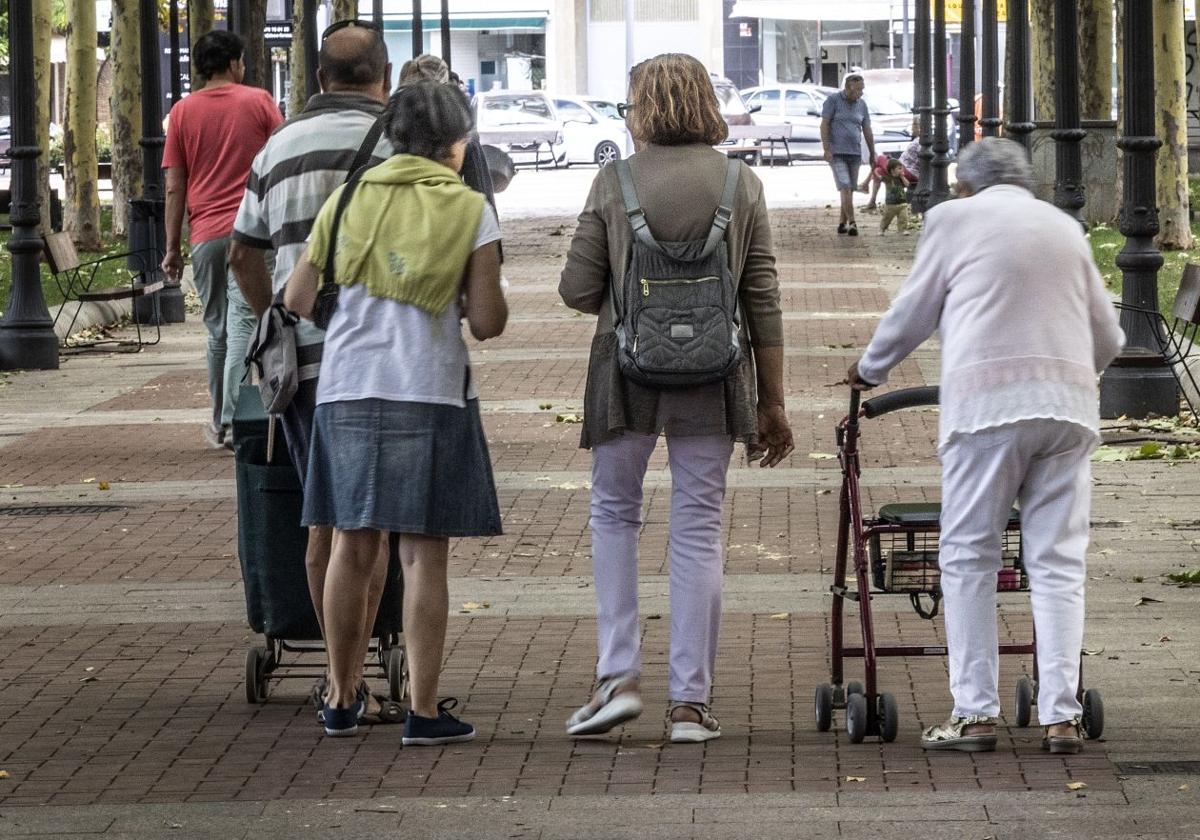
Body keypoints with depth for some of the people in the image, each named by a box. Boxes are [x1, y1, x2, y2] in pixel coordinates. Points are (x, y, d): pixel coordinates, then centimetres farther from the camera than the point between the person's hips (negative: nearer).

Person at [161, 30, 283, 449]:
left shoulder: (183, 112, 5)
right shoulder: (259, 101, 0)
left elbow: (174, 188, 4)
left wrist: (173, 247, 9)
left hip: (205, 235, 2)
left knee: (217, 331, 14)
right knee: (243, 326, -7)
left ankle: (220, 424, 19)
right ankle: (233, 421, -17)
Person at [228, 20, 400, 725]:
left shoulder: (281, 147, 13)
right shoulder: (392, 142, -6)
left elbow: (244, 254, 21)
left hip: (297, 359, 6)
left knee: (327, 520, 15)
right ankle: (349, 686, -4)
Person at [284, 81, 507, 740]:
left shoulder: (348, 199, 6)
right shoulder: (470, 211, -2)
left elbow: (298, 299, 8)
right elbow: (486, 323, -6)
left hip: (348, 389, 3)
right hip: (430, 392, -3)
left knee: (353, 547, 13)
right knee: (423, 555, 1)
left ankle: (342, 699, 20)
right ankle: (424, 710, 0)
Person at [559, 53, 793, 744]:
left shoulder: (614, 185, -5)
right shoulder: (742, 187, 0)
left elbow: (577, 290, -3)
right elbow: (764, 303, 1)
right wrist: (772, 403, 6)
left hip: (627, 372, -1)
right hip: (712, 379, 1)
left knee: (614, 514, 16)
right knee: (699, 531, 6)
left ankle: (618, 674, 4)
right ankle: (691, 701, 6)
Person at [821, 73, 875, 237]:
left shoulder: (861, 105, 12)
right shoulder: (833, 100, -3)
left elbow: (867, 131, 17)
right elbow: (824, 125, -6)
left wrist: (872, 153, 14)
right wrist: (827, 150, -14)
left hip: (855, 153, 5)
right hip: (837, 153, -5)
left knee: (850, 189, 5)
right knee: (845, 188, -14)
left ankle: (842, 223, 12)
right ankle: (851, 223, -20)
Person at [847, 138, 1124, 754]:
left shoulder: (954, 219, 8)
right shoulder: (1065, 228, 21)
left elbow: (912, 314, 13)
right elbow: (1108, 338, 24)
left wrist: (869, 370, 31)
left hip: (988, 403, -4)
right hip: (1068, 404, 4)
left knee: (968, 560, 3)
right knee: (1058, 564, 5)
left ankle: (975, 713, 0)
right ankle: (1061, 716, 1)